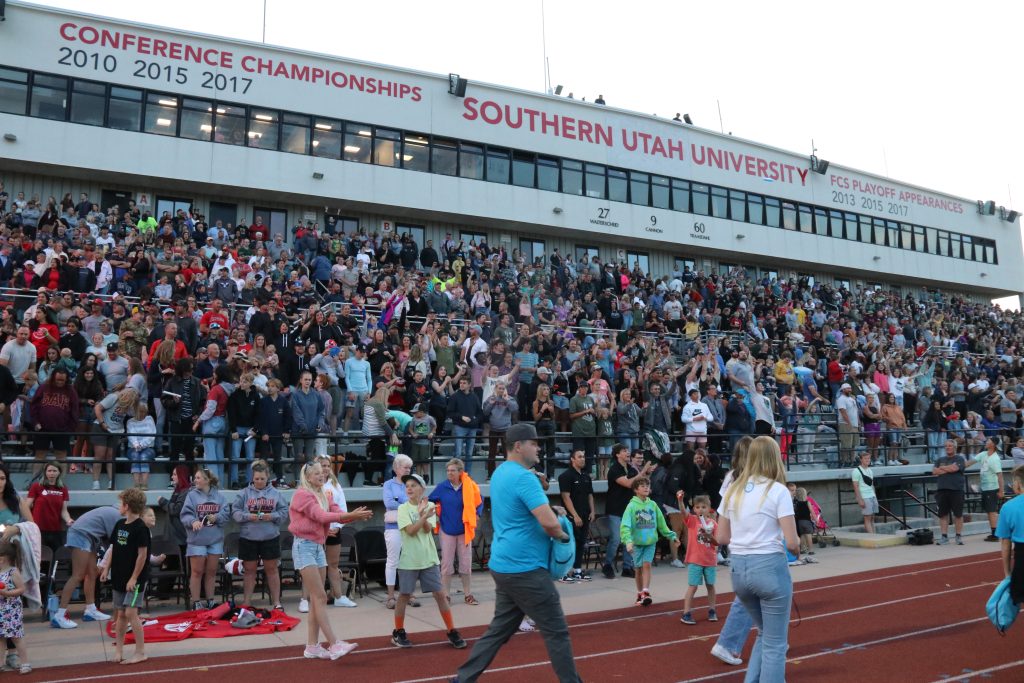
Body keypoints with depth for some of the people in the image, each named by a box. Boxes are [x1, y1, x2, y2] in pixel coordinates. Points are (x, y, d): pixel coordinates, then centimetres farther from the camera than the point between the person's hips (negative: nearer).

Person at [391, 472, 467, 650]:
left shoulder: (429, 506, 3)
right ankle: (398, 633, 22)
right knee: (404, 596, 6)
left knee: (440, 595, 1)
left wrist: (422, 514, -23)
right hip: (409, 560, -2)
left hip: (429, 559, 2)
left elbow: (427, 529, -9)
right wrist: (424, 516, -27)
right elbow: (411, 531, -16)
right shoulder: (403, 508, -4)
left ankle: (452, 632, 9)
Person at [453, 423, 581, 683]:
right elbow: (549, 523, -26)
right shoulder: (524, 477, -19)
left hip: (504, 566, 9)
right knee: (556, 631, 2)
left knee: (499, 629, 16)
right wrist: (563, 535, -5)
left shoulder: (500, 473, 11)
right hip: (525, 569, -9)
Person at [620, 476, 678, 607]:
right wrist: (628, 541, -29)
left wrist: (672, 536, 11)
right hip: (637, 542, -2)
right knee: (639, 568, 7)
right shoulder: (632, 506, -10)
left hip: (651, 542, 2)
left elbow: (661, 523, 11)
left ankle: (646, 592, -9)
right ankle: (640, 594, 20)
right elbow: (625, 525, -17)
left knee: (647, 565, -10)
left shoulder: (653, 505, 2)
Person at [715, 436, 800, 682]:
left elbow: (721, 537, 9)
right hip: (769, 567, -6)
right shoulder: (777, 490, -10)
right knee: (775, 643, 8)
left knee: (765, 634, 25)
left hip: (738, 568, 6)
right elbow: (791, 542, -14)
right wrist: (797, 548, 7)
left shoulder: (733, 490, 6)